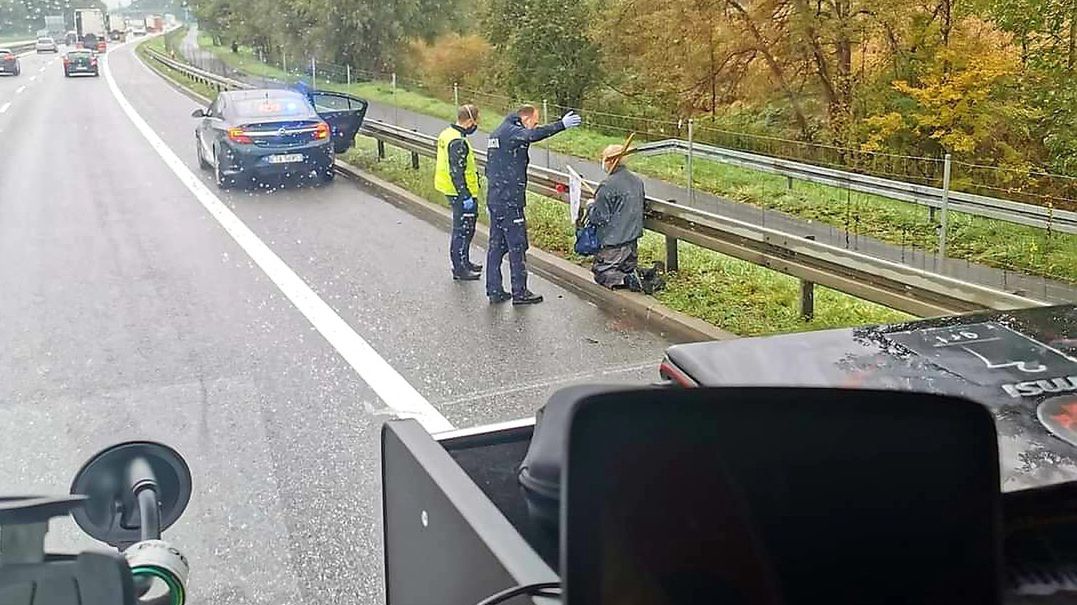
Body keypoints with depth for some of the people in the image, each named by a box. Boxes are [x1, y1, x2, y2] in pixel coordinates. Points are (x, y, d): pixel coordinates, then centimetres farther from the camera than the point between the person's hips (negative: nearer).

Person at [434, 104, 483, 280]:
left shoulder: (447, 134, 10)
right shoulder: (458, 142, -22)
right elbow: (456, 172, -25)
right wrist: (466, 197, -24)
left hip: (453, 192, 10)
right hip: (460, 193, -10)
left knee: (464, 229, 20)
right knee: (463, 230, -1)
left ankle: (464, 262, 32)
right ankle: (460, 269, 6)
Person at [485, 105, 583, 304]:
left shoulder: (497, 134, 18)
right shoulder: (512, 132, -12)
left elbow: (489, 169, 22)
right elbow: (534, 135, -35)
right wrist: (562, 124, -40)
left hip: (494, 198, 10)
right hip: (509, 200, -10)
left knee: (496, 245, 12)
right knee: (517, 246, -2)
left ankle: (494, 290, 16)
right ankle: (520, 292, 3)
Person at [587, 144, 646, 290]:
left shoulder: (608, 185, -20)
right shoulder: (638, 181, 4)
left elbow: (598, 217, -18)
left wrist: (590, 205, 4)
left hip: (612, 243, -7)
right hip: (632, 240, 7)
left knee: (601, 272, 6)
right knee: (627, 266, 24)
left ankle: (624, 280, -20)